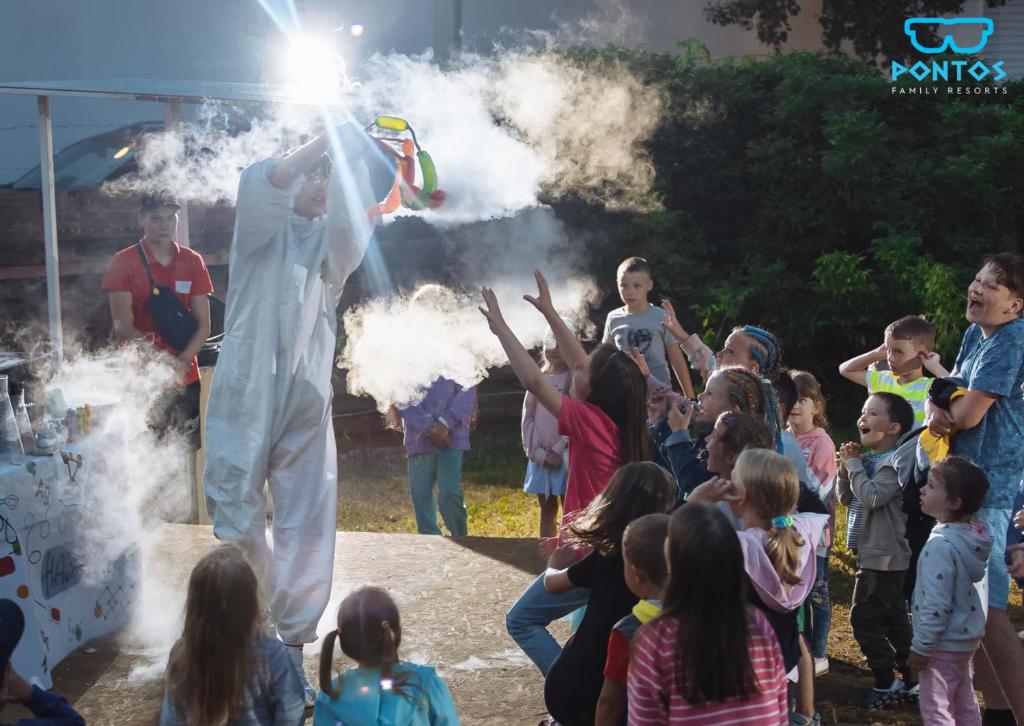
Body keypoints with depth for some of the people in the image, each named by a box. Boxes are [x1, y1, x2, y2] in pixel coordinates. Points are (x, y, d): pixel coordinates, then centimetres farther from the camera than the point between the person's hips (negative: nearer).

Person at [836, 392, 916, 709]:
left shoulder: (895, 461, -17)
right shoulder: (868, 458, 10)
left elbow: (872, 497, -29)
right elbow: (845, 498, 12)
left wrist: (854, 465, -17)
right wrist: (846, 468, -4)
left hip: (884, 554, -10)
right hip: (875, 552, 10)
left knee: (864, 619, -6)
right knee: (894, 618, 14)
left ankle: (886, 683, 2)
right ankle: (909, 680, 21)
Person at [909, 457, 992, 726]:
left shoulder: (941, 545, -26)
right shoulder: (973, 536, 1)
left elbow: (935, 604, -25)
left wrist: (921, 646, -16)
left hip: (943, 645, -9)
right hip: (967, 638, 9)